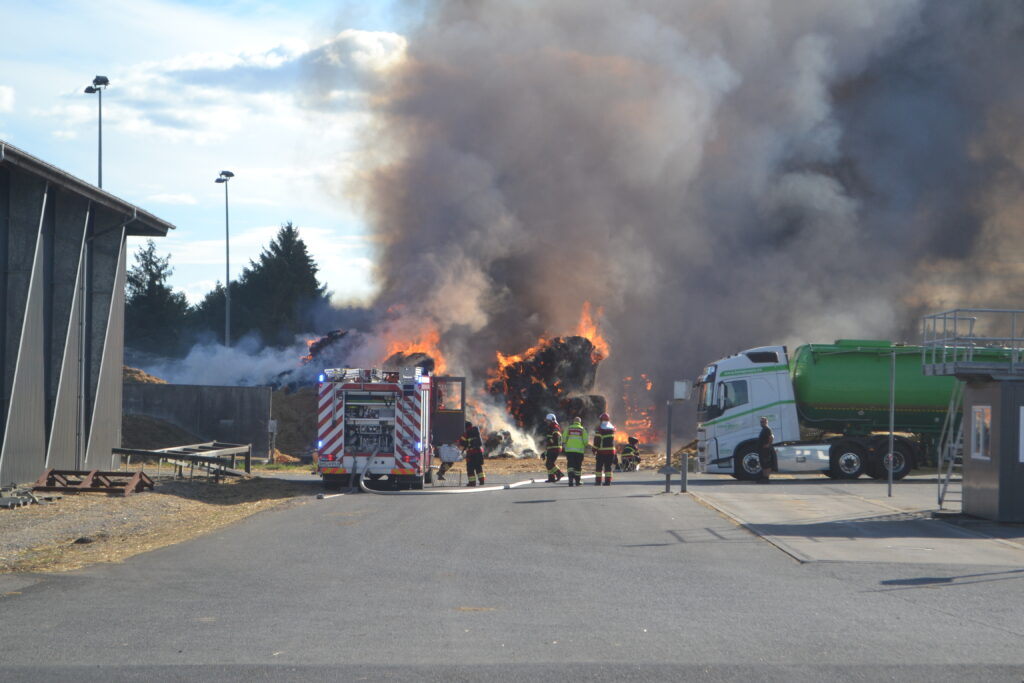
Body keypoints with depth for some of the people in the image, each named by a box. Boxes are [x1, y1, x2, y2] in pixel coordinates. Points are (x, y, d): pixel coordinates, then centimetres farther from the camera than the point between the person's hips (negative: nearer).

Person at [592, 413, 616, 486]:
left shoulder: (600, 428, -8)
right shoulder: (612, 428, 7)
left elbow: (597, 440, -10)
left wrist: (594, 449, -4)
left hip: (601, 450, -4)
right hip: (611, 450, 4)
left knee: (599, 466, 4)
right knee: (608, 466, 6)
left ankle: (598, 481, 1)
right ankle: (608, 481, 1)